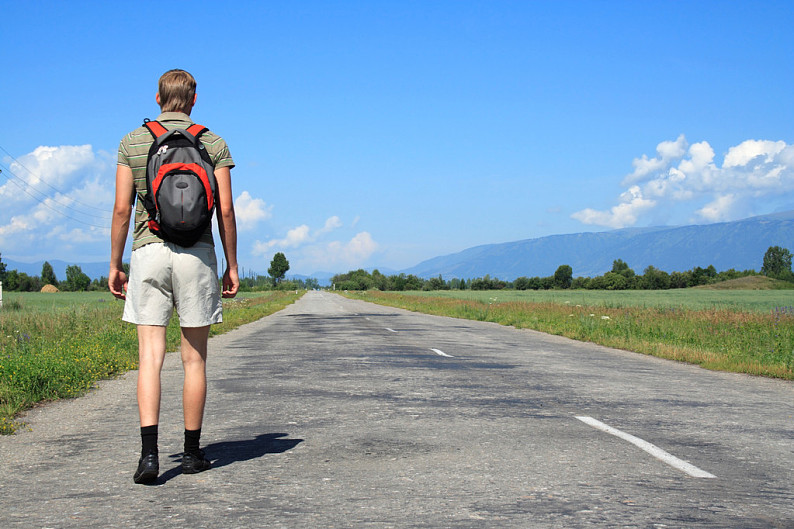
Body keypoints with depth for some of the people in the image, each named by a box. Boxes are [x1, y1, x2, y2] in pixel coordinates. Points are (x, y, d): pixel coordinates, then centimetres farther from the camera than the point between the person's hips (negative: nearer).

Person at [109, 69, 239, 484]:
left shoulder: (132, 143, 5)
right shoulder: (213, 143, 4)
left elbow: (122, 209, 2)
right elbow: (225, 210, 0)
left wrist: (114, 266, 9)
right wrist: (232, 266, 7)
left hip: (148, 251, 0)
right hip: (196, 253, 0)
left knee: (150, 357, -1)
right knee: (193, 359, 7)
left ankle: (149, 452, -13)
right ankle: (192, 453, 15)